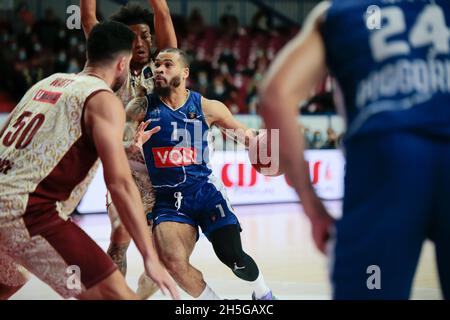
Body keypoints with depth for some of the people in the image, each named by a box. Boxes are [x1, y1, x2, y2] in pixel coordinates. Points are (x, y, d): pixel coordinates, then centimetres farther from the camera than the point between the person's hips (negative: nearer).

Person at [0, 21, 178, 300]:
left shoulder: (52, 81, 19)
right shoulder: (104, 100, -3)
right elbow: (120, 183, -12)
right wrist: (151, 258, -14)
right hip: (25, 211, -8)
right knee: (116, 294, -8)